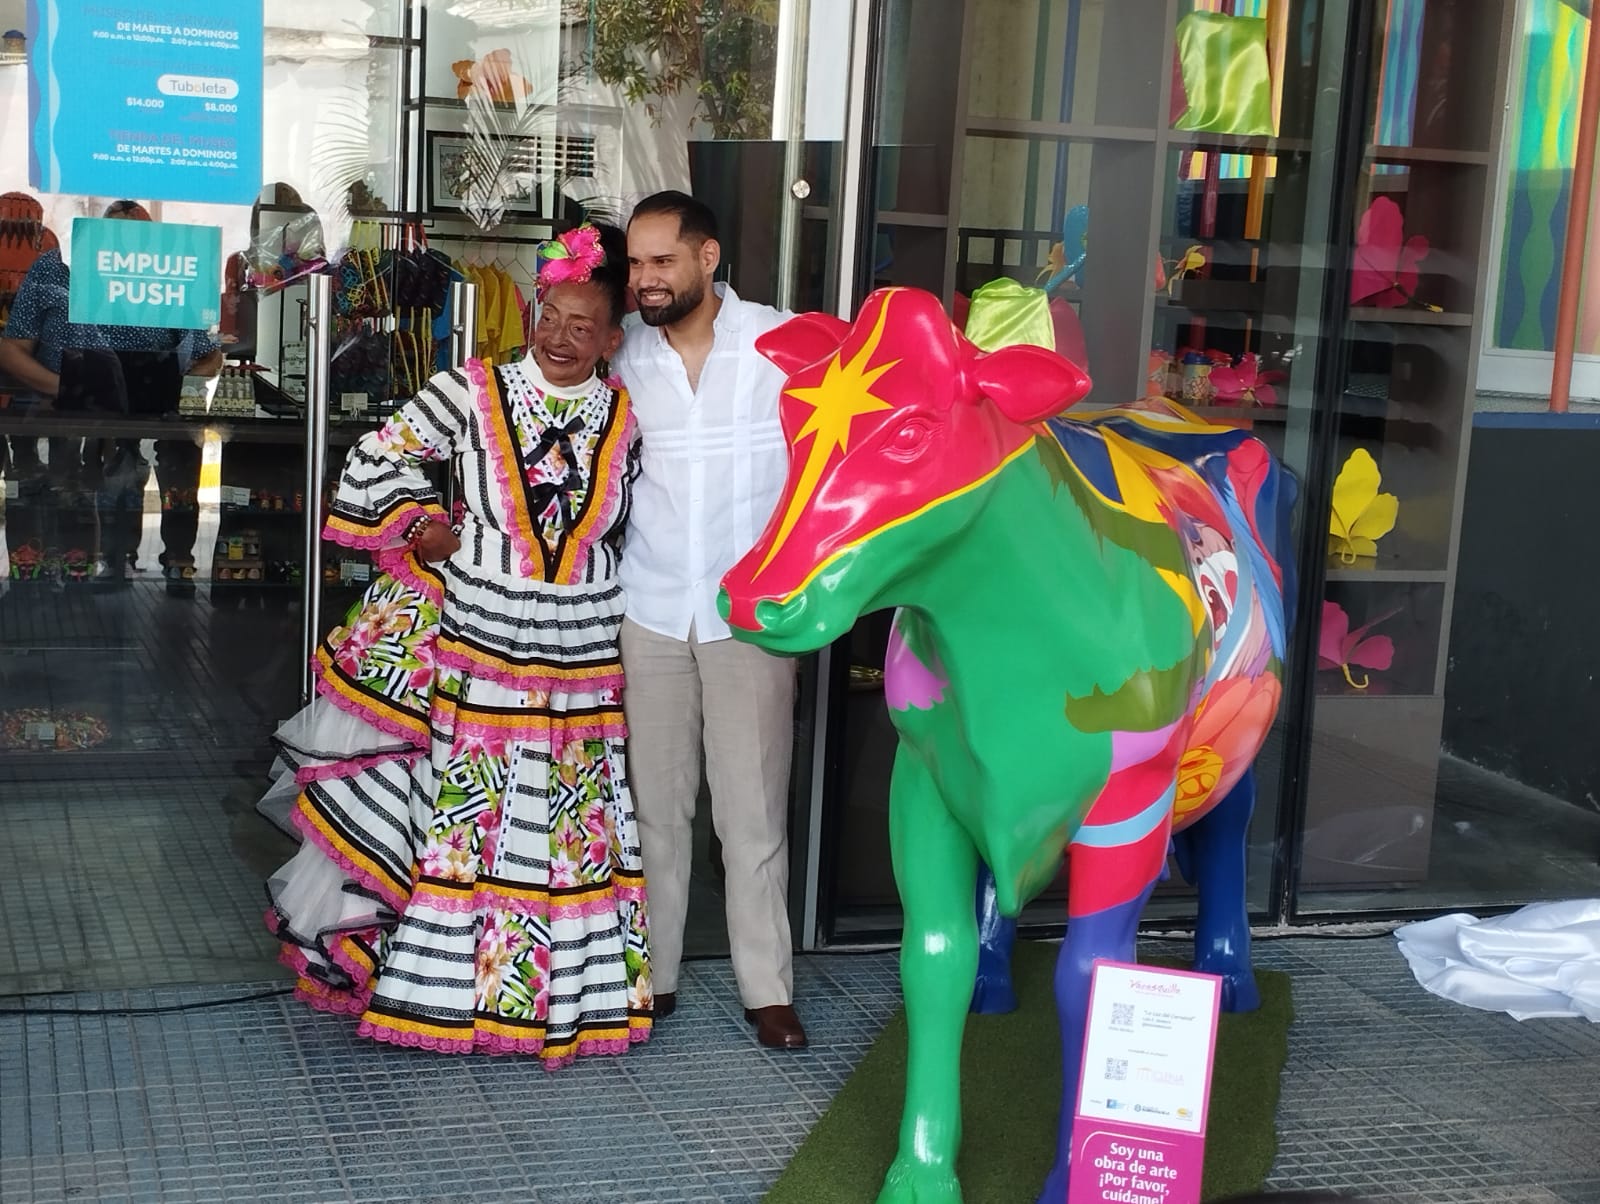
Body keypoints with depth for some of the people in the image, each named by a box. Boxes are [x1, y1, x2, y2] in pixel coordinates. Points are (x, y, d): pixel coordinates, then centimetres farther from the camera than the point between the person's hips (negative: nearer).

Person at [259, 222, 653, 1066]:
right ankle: (436, 979, 18)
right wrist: (422, 530, -4)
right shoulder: (473, 393, -5)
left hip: (580, 666, 2)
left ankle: (562, 985, 21)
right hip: (473, 652, -2)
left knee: (567, 830, 8)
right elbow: (376, 462, 1)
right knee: (454, 816, 4)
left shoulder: (625, 418, 4)